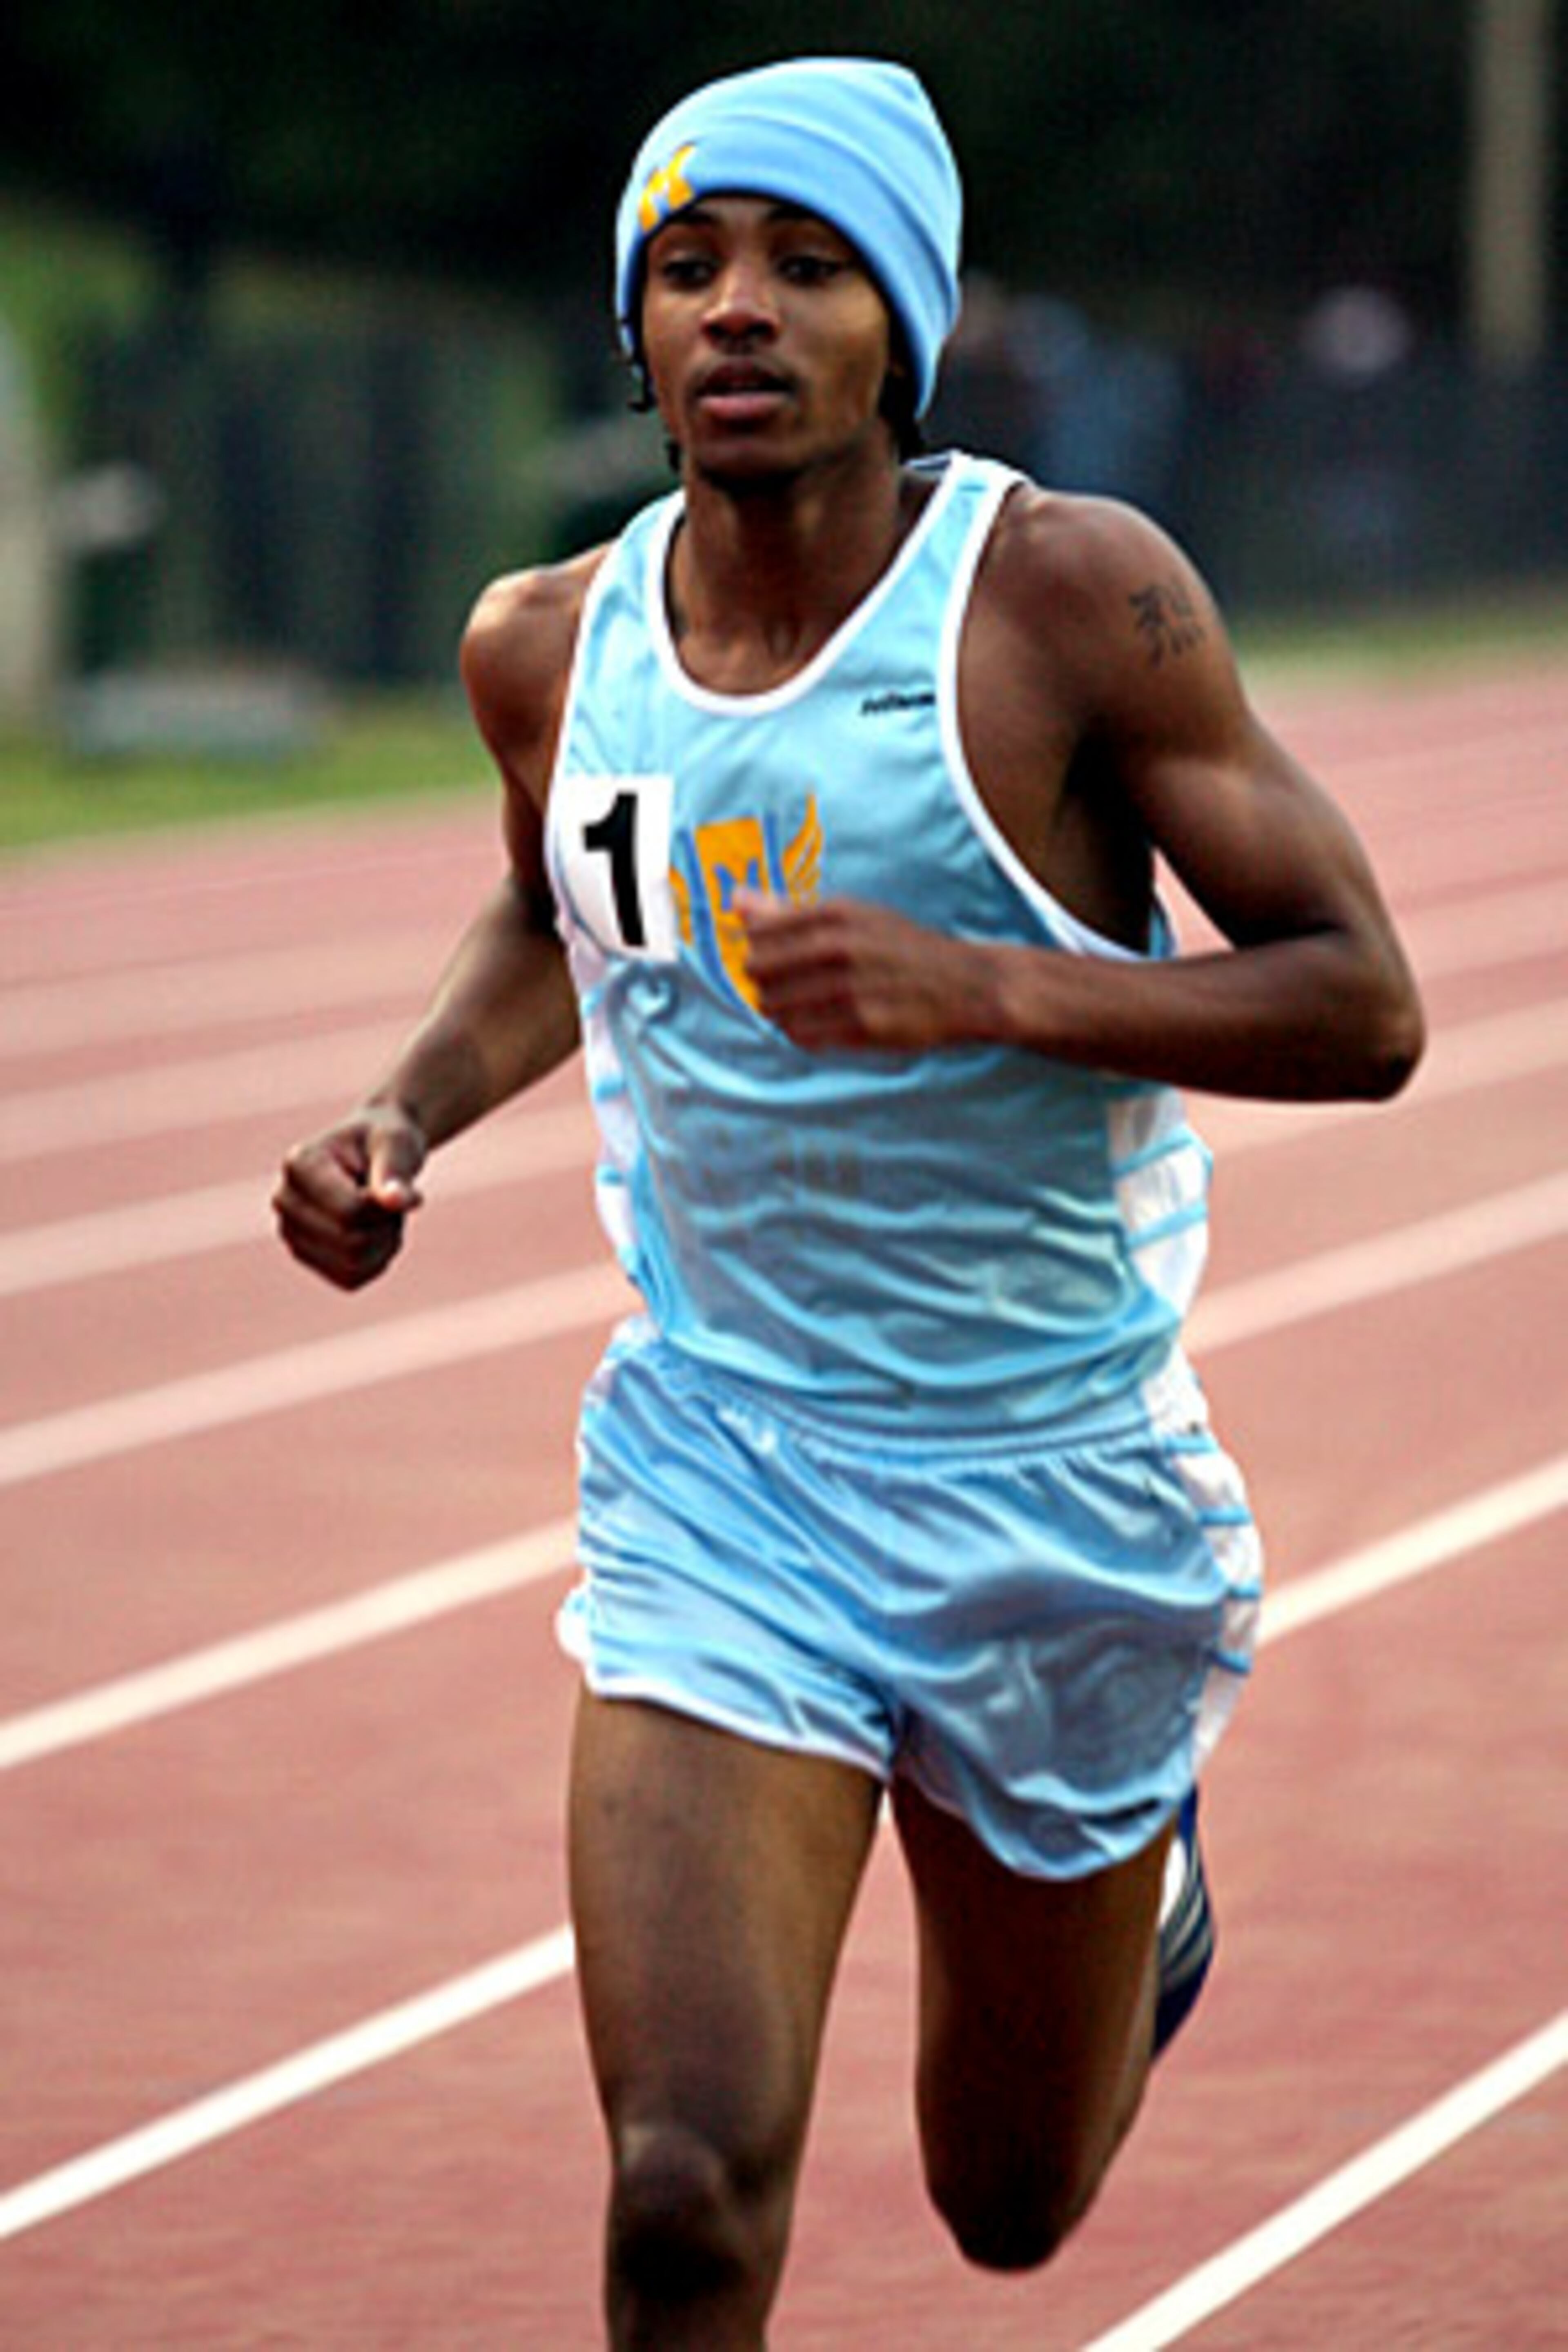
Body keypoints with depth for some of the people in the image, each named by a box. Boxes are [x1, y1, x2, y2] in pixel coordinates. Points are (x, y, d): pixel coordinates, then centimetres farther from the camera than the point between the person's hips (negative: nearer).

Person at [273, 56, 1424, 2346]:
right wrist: (410, 1112, 2)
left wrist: (989, 988, -28)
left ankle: (1140, 1879, 52)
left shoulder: (1072, 597, -15)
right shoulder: (550, 646, -2)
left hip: (1056, 1483, -1)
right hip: (713, 1473, 1)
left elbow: (1363, 1008, -15)